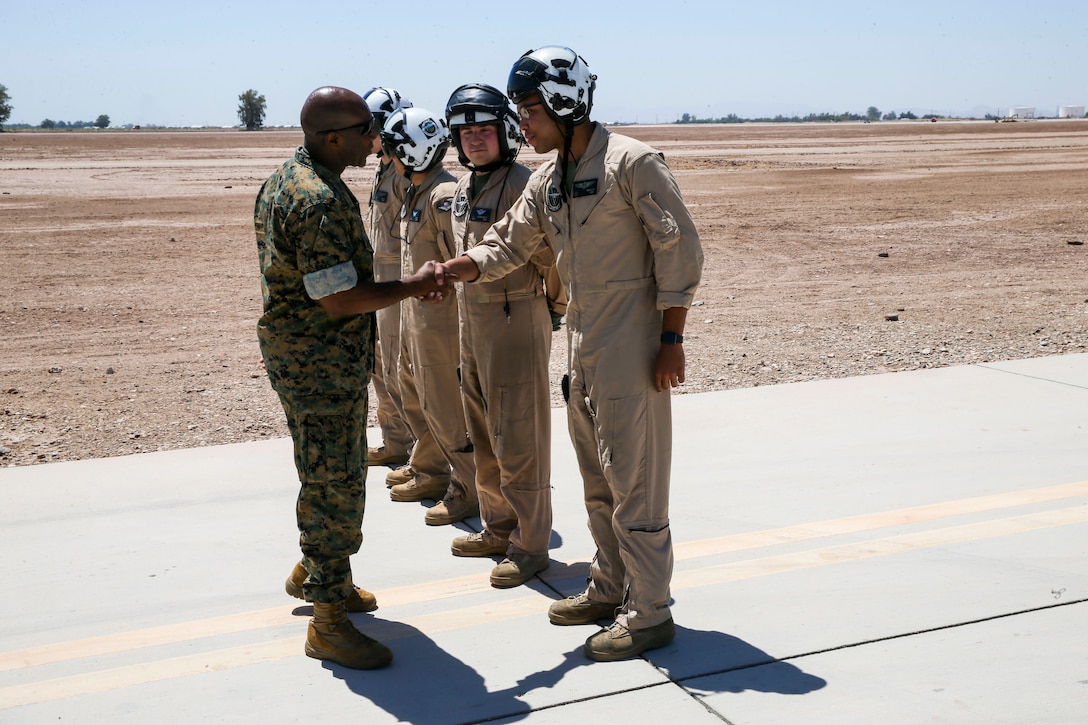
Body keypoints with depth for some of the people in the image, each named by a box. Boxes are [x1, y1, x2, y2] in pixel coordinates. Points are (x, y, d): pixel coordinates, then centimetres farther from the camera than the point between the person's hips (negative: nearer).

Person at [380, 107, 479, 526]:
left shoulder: (444, 196, -20)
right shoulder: (415, 193, 11)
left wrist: (464, 330, -20)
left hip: (440, 315, -10)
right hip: (414, 313, 10)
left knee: (446, 405, -2)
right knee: (415, 397, 19)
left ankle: (468, 490, 9)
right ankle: (430, 474, 34)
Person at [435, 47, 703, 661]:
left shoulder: (631, 162, -14)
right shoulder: (546, 179, 10)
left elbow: (680, 249, -14)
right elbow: (509, 246, 11)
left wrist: (671, 340, -15)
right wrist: (454, 270, -8)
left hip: (632, 349, -8)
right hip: (583, 346, 9)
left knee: (634, 479, -2)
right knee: (597, 478, 17)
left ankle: (649, 613, 9)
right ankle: (611, 587, 32)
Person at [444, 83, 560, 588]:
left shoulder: (521, 184, -15)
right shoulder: (464, 187, 12)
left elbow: (549, 255, -16)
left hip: (515, 316, -9)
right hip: (471, 315, 9)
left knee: (518, 437, -3)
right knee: (483, 432, 17)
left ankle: (529, 545, 7)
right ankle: (498, 527, 31)